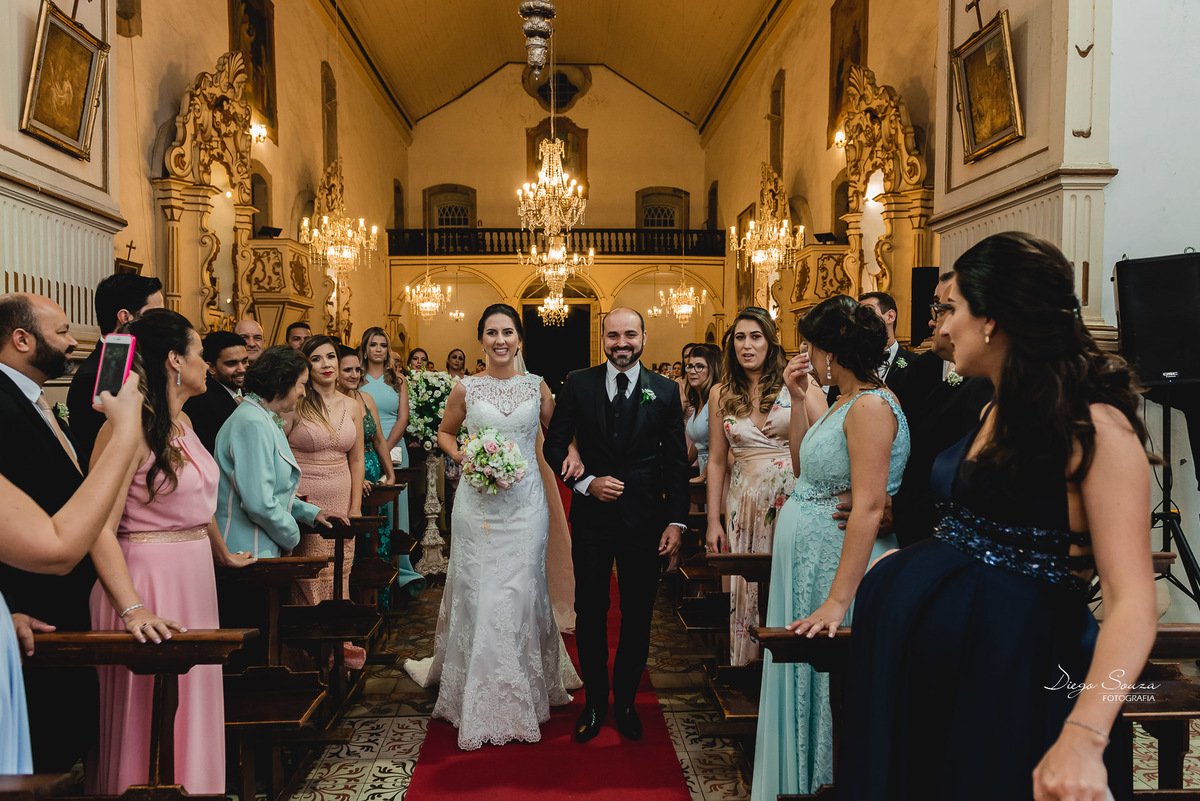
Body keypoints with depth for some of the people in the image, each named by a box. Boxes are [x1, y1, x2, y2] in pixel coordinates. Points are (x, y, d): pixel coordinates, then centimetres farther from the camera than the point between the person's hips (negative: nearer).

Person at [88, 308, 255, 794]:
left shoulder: (182, 422, 10)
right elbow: (100, 528, -23)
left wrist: (224, 554, 32)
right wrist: (132, 608, -31)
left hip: (195, 578, 9)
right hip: (149, 582, -8)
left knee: (193, 707, 17)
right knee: (150, 721, 4)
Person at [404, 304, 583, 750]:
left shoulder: (537, 387, 4)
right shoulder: (466, 389, 2)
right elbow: (444, 433, 16)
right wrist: (462, 457, -4)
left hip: (525, 502, 1)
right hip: (478, 503, 0)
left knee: (522, 591, 4)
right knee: (479, 592, 2)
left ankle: (524, 693, 22)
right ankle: (478, 700, 17)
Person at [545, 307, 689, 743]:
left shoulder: (665, 391, 2)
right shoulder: (578, 384, 1)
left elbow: (676, 462, 1)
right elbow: (554, 445, 3)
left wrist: (676, 522, -5)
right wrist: (587, 482, -12)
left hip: (644, 519, 0)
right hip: (591, 517, 0)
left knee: (638, 616, 10)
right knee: (590, 612, 8)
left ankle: (626, 700, 29)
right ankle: (595, 701, 26)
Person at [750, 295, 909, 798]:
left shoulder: (871, 406, -19)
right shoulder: (844, 402, 10)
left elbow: (869, 507, -27)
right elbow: (805, 470, 15)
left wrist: (837, 601, -30)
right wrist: (800, 399, 7)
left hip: (837, 563, -10)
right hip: (805, 559, 10)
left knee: (829, 682, 5)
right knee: (803, 673, 20)